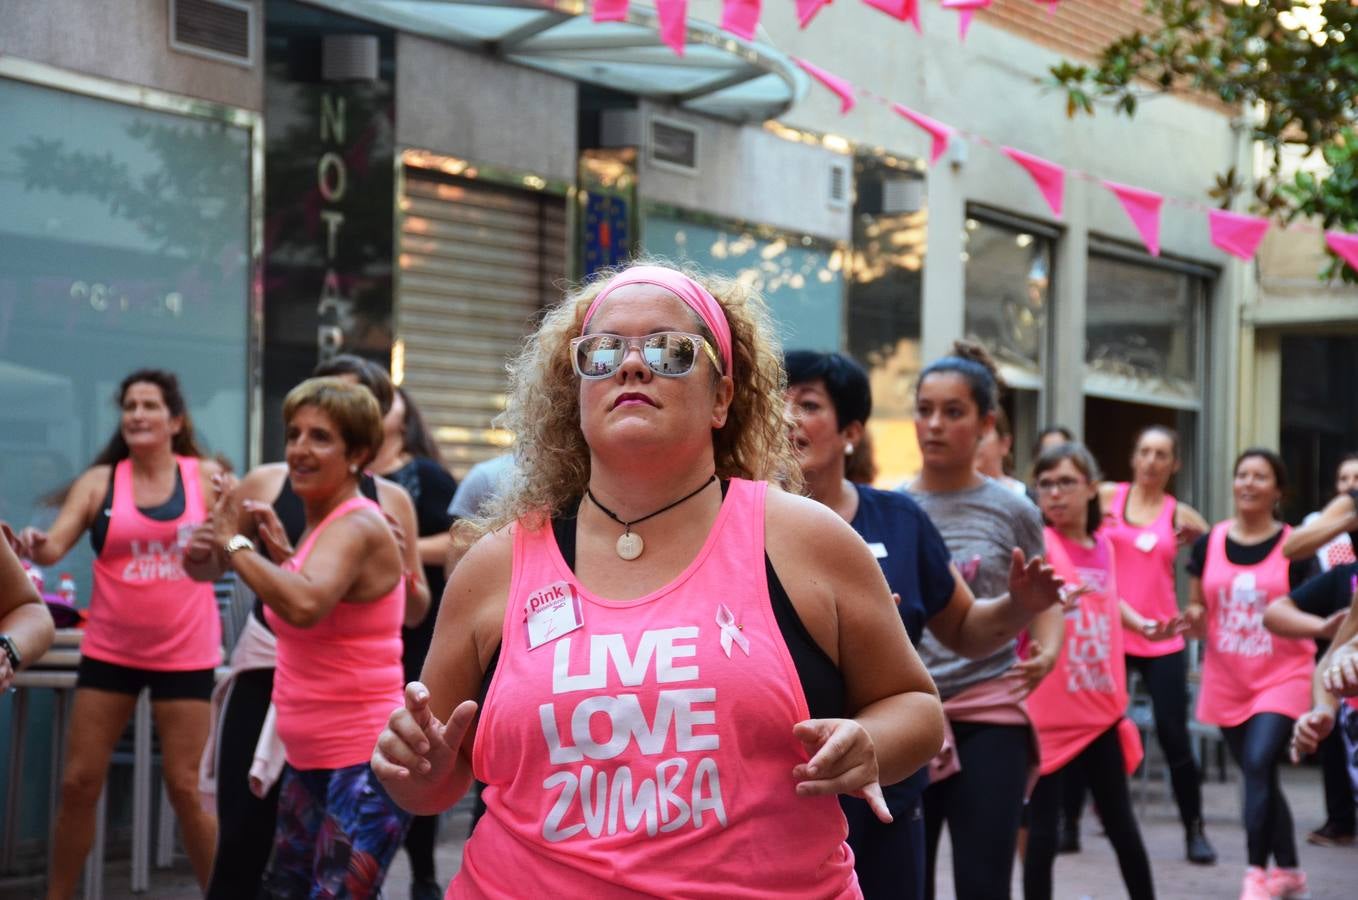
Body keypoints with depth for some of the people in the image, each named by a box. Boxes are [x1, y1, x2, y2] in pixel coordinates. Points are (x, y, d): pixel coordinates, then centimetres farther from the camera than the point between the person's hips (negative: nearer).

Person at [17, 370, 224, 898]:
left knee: (186, 787, 2)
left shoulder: (206, 477, -2)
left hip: (185, 653, -1)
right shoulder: (100, 481, -1)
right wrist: (35, 547, -31)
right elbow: (55, 545, -9)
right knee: (79, 782, 4)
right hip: (110, 650, 2)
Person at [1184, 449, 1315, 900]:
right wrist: (1195, 619, -12)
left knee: (1259, 765, -20)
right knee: (1260, 777, 12)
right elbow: (1197, 614, 8)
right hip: (1227, 681, 4)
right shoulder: (1209, 544, 1)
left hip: (1281, 677, -4)